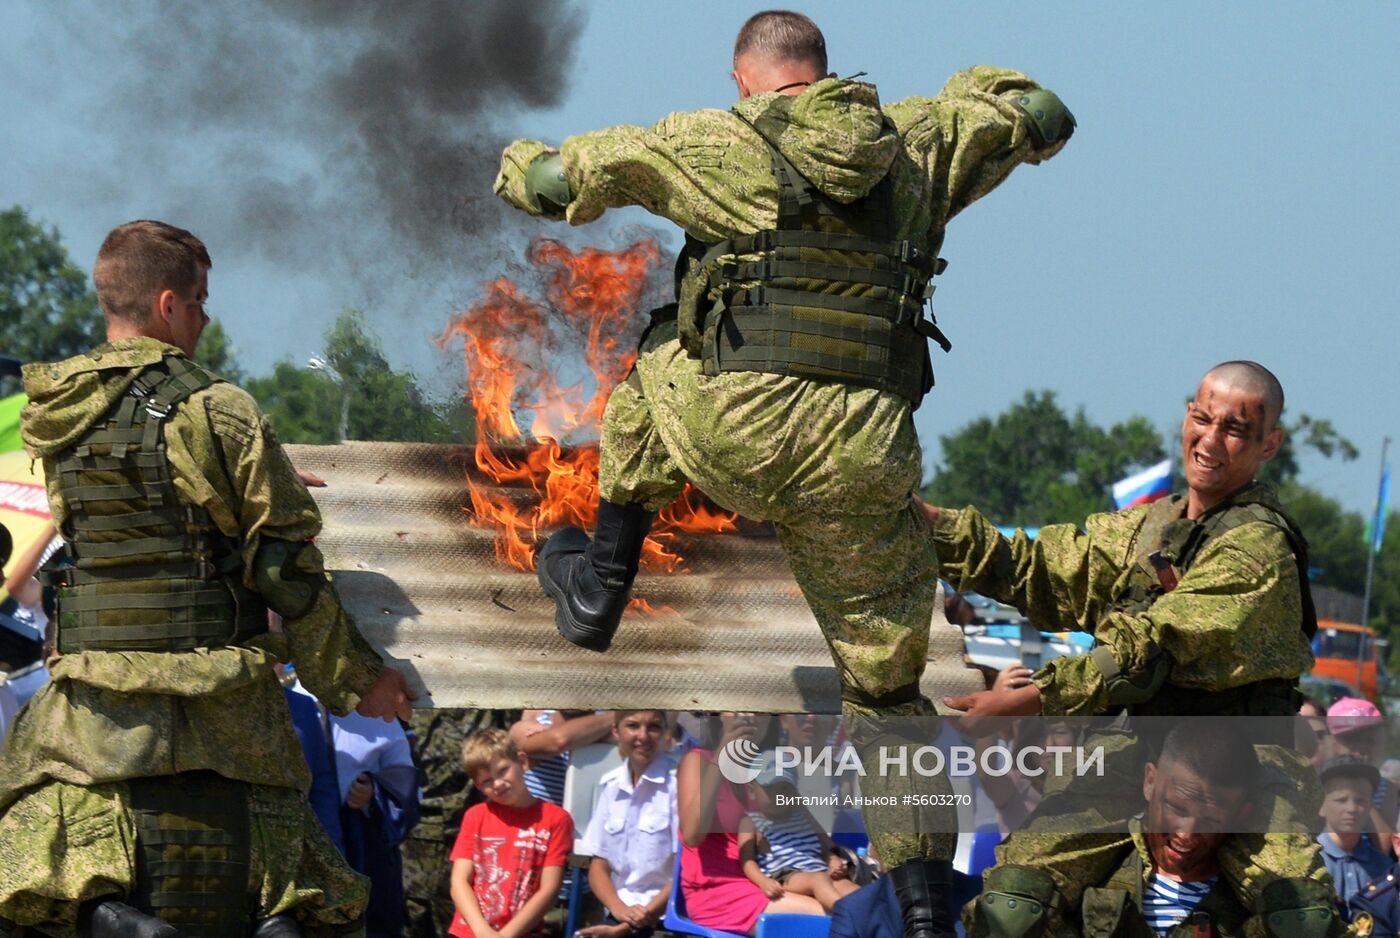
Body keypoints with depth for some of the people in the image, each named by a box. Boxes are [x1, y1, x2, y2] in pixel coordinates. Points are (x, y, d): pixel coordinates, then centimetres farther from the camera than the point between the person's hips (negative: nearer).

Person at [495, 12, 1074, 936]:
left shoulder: (712, 145, 6)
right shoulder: (918, 143, 13)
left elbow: (552, 181, 13)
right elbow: (1044, 117, 27)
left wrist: (526, 161, 38)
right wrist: (973, 90, 49)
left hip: (732, 436, -1)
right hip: (864, 464, 2)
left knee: (656, 369, 35)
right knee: (886, 681, 14)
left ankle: (600, 589, 38)